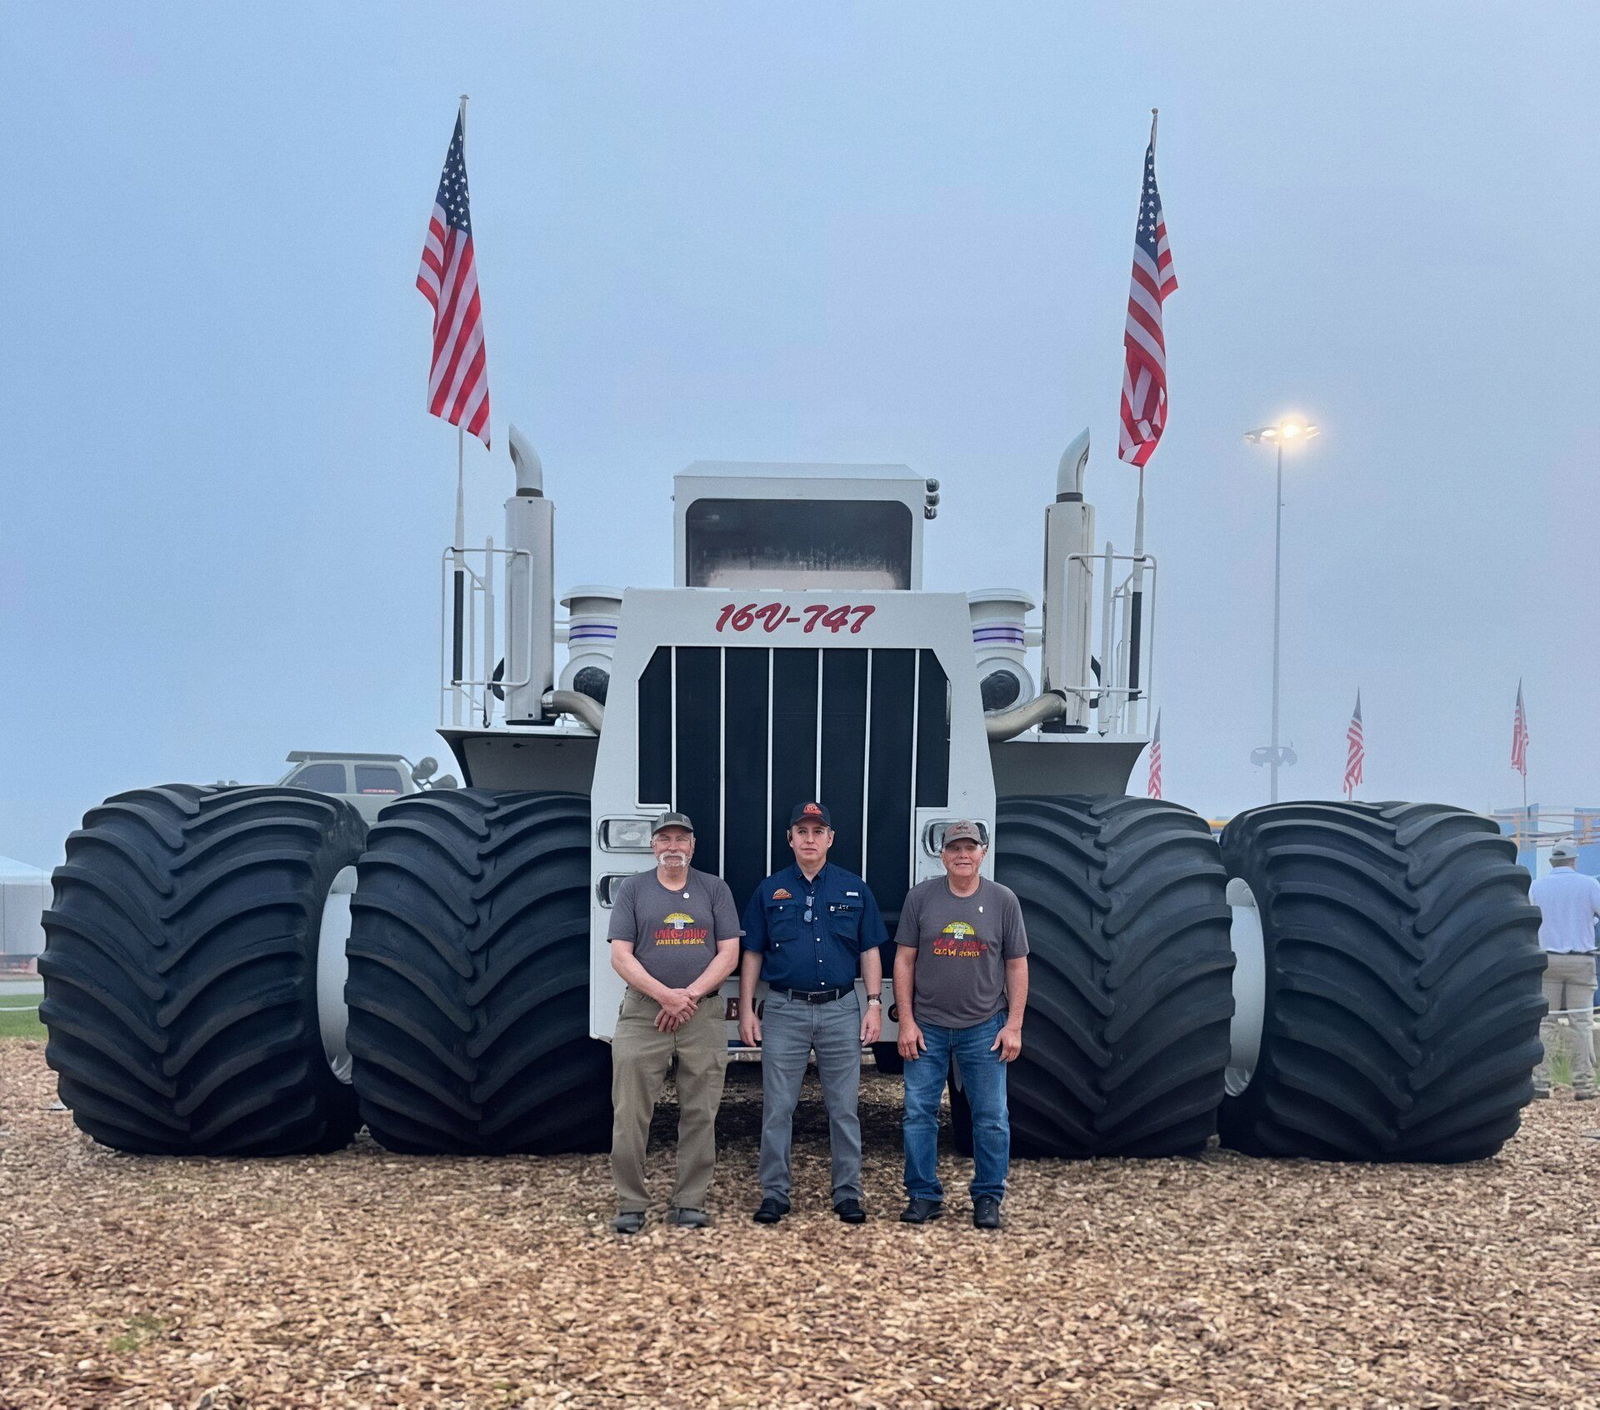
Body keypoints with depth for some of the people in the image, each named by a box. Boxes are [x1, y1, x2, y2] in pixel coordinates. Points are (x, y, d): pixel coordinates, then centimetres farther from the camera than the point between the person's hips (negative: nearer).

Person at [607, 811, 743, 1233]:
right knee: (630, 1114, -3)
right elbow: (620, 956, -1)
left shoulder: (715, 889, 9)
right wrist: (665, 995, -13)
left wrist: (690, 995, -11)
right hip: (643, 1012, -1)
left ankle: (690, 1203, 12)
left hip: (704, 1015, 1)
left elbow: (729, 954, 2)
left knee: (700, 1115, 3)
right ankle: (630, 1205, 5)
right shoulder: (633, 889, 7)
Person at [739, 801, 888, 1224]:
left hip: (840, 1010, 0)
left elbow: (870, 951, 6)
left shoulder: (854, 888, 6)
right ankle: (774, 1194, 12)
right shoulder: (769, 890, 6)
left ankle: (848, 1194, 14)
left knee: (844, 1109, 5)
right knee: (777, 1109, 3)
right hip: (784, 1010, 0)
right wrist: (747, 1009, 1)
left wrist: (874, 1004, -2)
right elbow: (752, 955, 7)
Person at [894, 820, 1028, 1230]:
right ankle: (923, 1196, 16)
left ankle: (988, 1198, 16)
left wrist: (1013, 1025, -3)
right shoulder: (921, 897, 0)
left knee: (991, 1118, 3)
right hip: (927, 1027, 0)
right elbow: (904, 961, 2)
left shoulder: (1003, 900, 1)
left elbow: (1017, 966, 3)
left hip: (985, 1028, 0)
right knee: (919, 1113, 3)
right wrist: (906, 1022, -3)